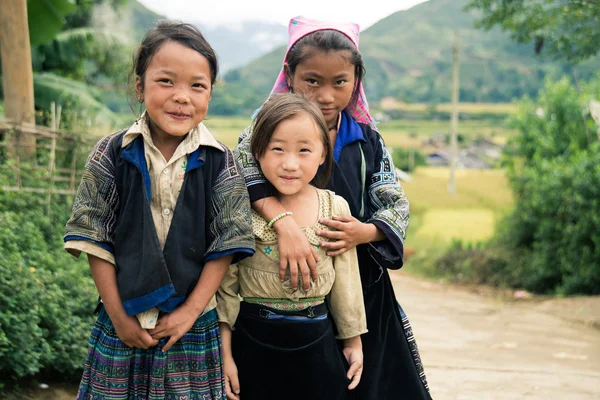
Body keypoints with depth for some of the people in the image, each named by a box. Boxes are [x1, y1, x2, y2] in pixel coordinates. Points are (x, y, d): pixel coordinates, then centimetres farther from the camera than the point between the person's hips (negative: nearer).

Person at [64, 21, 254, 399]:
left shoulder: (219, 162, -5)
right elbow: (96, 240, -4)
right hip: (124, 322, 0)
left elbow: (227, 242, -4)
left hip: (195, 323, 0)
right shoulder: (112, 155, -5)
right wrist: (118, 316, -7)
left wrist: (191, 311, -9)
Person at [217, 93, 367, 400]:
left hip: (316, 345, 2)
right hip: (253, 343, -1)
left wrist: (353, 341, 12)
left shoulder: (336, 208, -3)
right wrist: (224, 354, -5)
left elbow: (346, 280, 7)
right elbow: (225, 284, -5)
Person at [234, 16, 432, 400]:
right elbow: (240, 163, -26)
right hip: (284, 290, -2)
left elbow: (397, 206, 3)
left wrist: (363, 233, -19)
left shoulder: (368, 141, 4)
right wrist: (284, 221, -39)